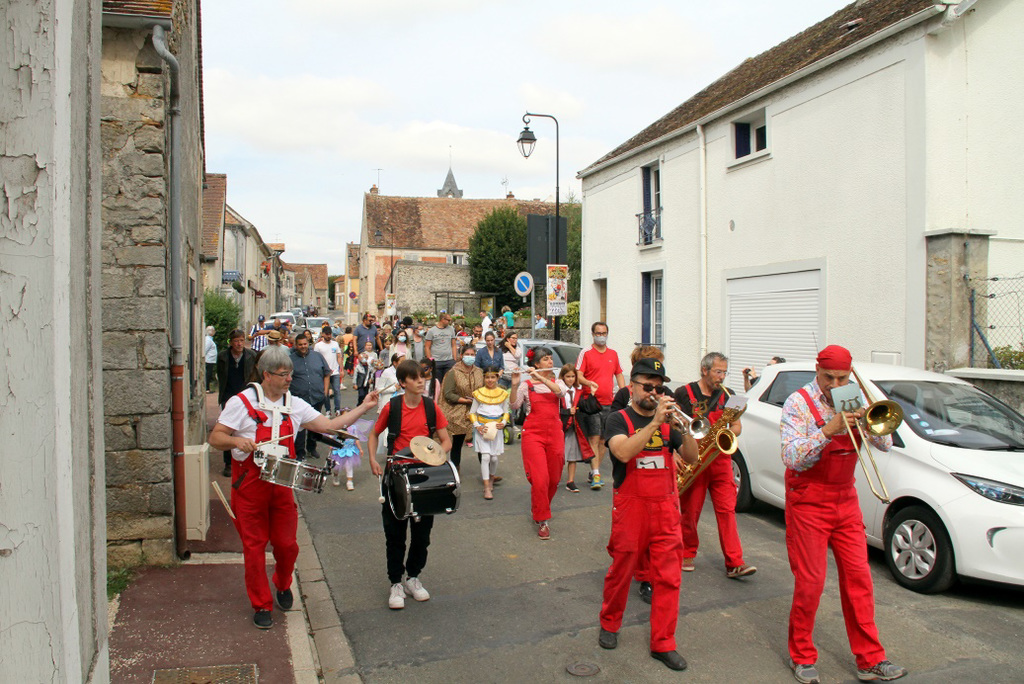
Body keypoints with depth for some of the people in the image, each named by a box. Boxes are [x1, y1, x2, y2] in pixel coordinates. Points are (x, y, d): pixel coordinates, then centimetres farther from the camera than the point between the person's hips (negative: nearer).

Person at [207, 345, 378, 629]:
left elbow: (330, 425, 4)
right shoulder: (242, 402, -8)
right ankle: (261, 605, 21)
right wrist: (237, 441, -28)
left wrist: (363, 407, -2)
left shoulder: (294, 405, 5)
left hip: (282, 484, 3)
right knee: (254, 546, 5)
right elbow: (215, 438, -8)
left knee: (287, 544, 8)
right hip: (249, 485, -3)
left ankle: (283, 586, 37)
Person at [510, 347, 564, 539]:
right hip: (533, 435, -4)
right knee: (540, 479, -13)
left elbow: (560, 392, -14)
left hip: (555, 435, 4)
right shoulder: (526, 385, 1)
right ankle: (542, 521, 1)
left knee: (554, 479, 11)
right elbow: (514, 406, -11)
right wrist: (514, 385, -25)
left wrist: (540, 377, -22)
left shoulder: (556, 382, 10)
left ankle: (539, 507, 38)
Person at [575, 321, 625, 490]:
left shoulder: (613, 354, 15)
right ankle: (596, 474, -9)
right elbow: (578, 376, -8)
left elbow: (619, 375, 20)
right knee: (594, 438, -10)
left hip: (609, 403, 5)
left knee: (604, 440, 8)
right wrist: (589, 383, -28)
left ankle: (593, 473, 18)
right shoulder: (585, 354, -1)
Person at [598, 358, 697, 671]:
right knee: (621, 571, 10)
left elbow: (691, 458, 1)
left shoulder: (668, 420, 10)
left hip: (665, 508, 4)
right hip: (630, 507, -3)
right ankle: (610, 624, 33)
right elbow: (623, 452, -23)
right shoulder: (619, 419, -3)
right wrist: (654, 423, -28)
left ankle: (663, 643, 16)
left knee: (668, 577, 4)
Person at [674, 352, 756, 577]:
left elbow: (737, 426, 13)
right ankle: (687, 554, 25)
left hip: (720, 459, 3)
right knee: (690, 511, 6)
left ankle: (734, 563, -1)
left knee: (727, 509, -3)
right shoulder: (684, 393, -3)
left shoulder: (727, 395, 8)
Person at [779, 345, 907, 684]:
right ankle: (802, 656, 17)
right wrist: (828, 430, -31)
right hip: (808, 503, -5)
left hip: (845, 500, 5)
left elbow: (885, 445, 1)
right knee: (810, 582, 0)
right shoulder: (799, 403, -10)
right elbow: (791, 458, -21)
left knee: (858, 578, 7)